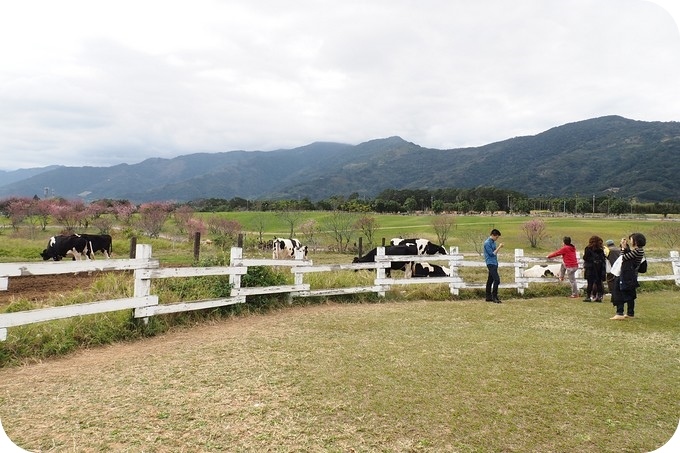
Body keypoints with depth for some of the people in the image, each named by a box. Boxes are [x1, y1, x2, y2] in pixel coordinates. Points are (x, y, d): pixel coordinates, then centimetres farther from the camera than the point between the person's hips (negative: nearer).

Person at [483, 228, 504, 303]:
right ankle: (494, 297, -11)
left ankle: (488, 297, 16)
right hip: (491, 263, -10)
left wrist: (499, 247, 5)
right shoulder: (487, 243, -15)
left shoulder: (493, 242, 14)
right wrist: (499, 247, -14)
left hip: (494, 263, 10)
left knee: (490, 280, 11)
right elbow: (492, 254, -16)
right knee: (497, 279, -15)